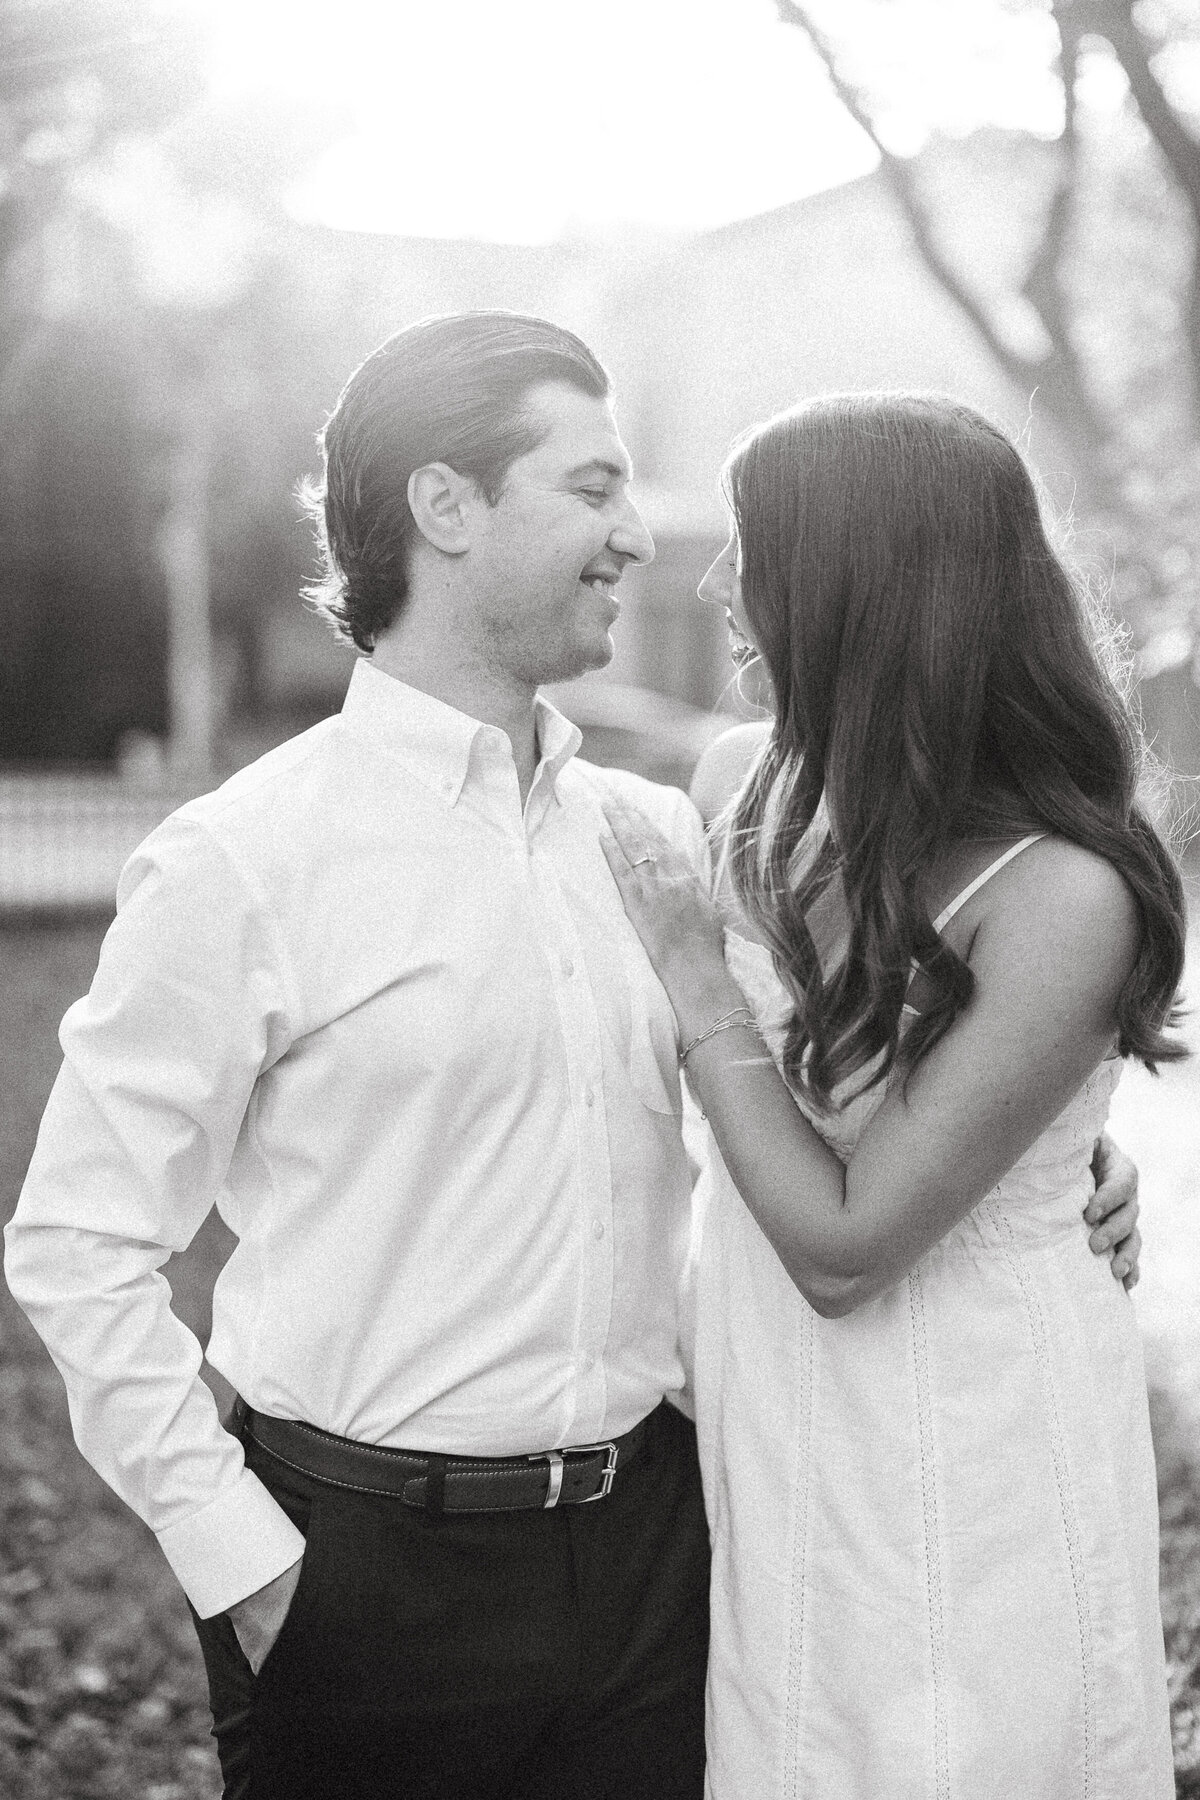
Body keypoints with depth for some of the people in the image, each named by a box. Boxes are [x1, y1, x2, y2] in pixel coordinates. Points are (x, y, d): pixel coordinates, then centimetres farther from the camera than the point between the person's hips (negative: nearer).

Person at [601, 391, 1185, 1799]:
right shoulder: (752, 786, -5)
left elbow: (844, 1245, -21)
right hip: (780, 1450, 6)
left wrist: (693, 968, -16)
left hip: (966, 1463, -6)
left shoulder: (1062, 896, -24)